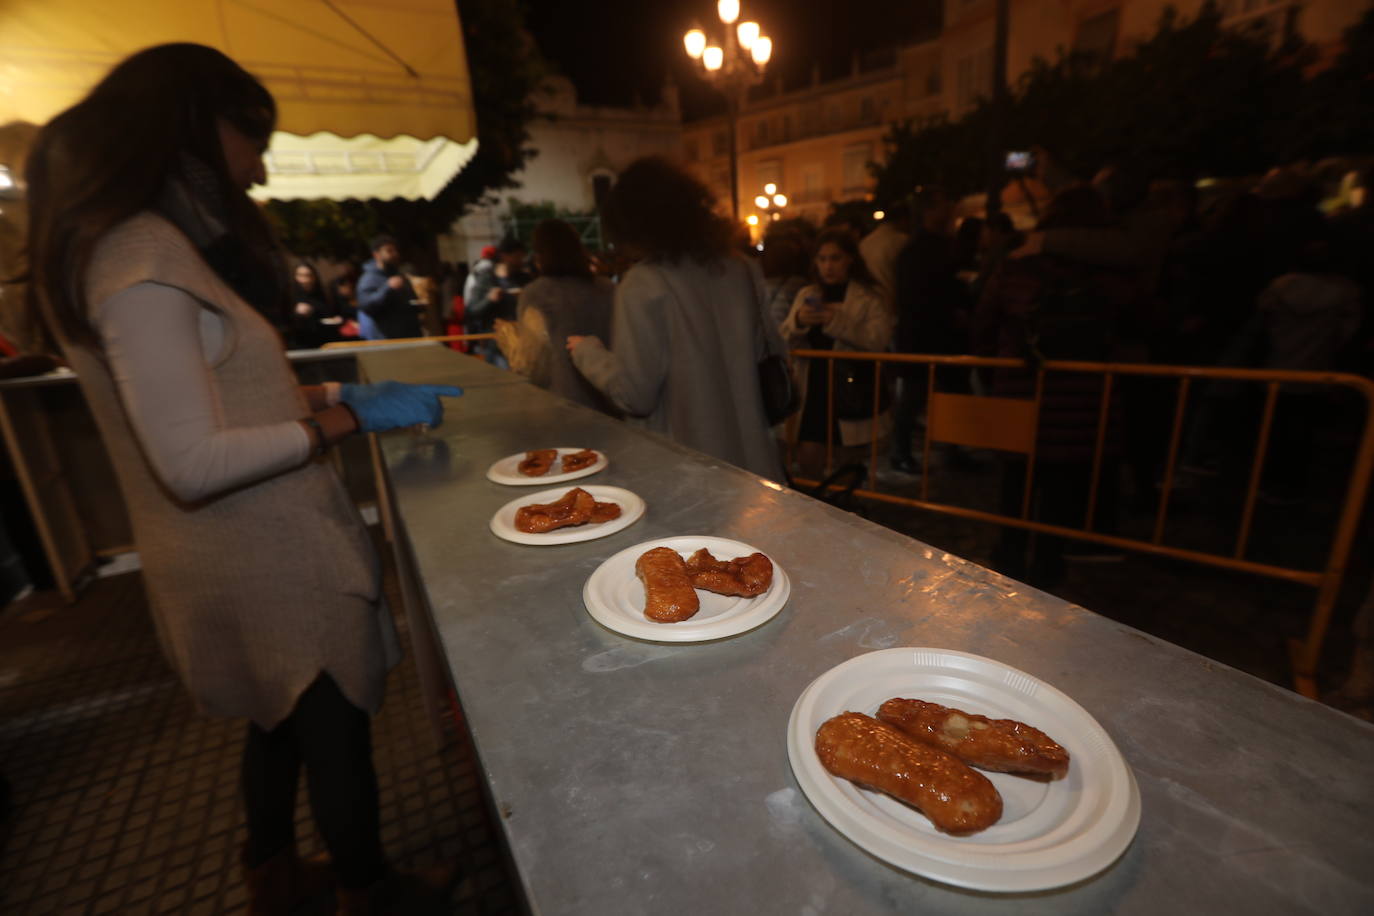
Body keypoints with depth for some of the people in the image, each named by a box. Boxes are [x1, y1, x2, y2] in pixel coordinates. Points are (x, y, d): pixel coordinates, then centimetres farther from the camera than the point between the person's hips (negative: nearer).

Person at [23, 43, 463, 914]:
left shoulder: (153, 243, 13)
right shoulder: (142, 256, -19)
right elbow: (193, 463, -24)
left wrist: (333, 395, 8)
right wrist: (351, 415, -20)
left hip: (254, 551, 10)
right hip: (266, 564, -10)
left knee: (281, 717, 25)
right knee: (337, 729, 10)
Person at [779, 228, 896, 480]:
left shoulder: (871, 296, -2)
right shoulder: (806, 295, 10)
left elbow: (879, 340, -16)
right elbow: (783, 341, 3)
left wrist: (837, 322, -26)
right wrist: (798, 322, -17)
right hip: (815, 390, 3)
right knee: (807, 461, 2)